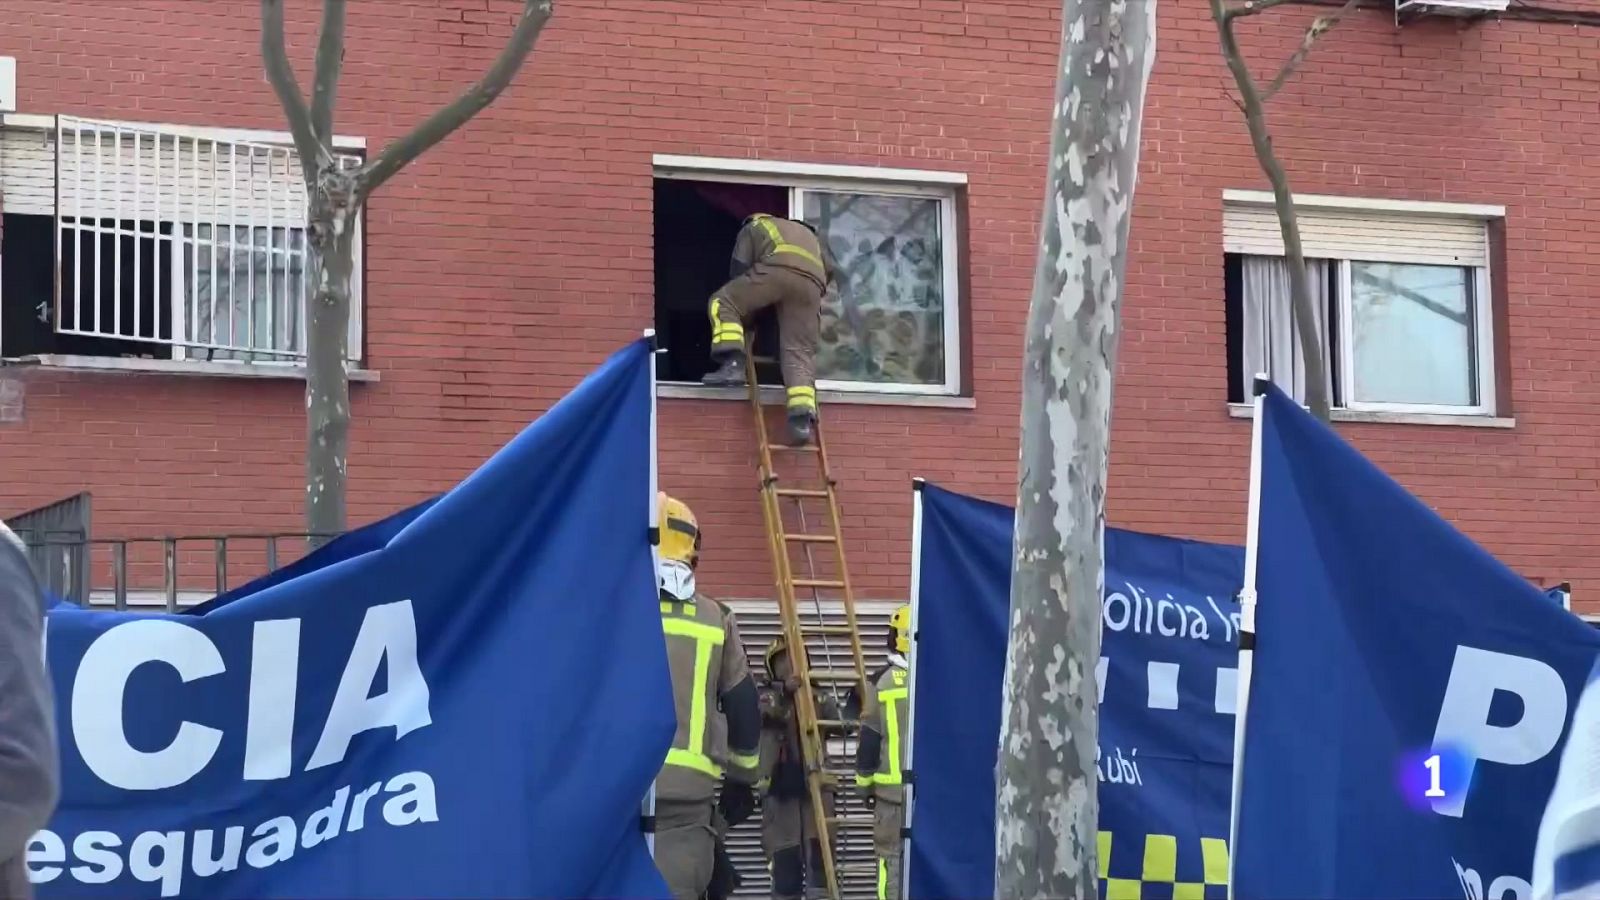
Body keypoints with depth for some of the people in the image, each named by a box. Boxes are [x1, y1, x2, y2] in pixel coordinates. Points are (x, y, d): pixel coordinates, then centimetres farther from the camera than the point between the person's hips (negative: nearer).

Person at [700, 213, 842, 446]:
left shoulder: (753, 228, 33)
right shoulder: (808, 234, 46)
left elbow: (739, 269, 23)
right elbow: (832, 270, 33)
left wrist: (747, 313, 32)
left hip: (777, 269, -4)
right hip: (811, 281, 4)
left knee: (723, 302, 13)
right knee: (800, 352, 2)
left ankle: (733, 364, -5)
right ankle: (802, 420, -15)